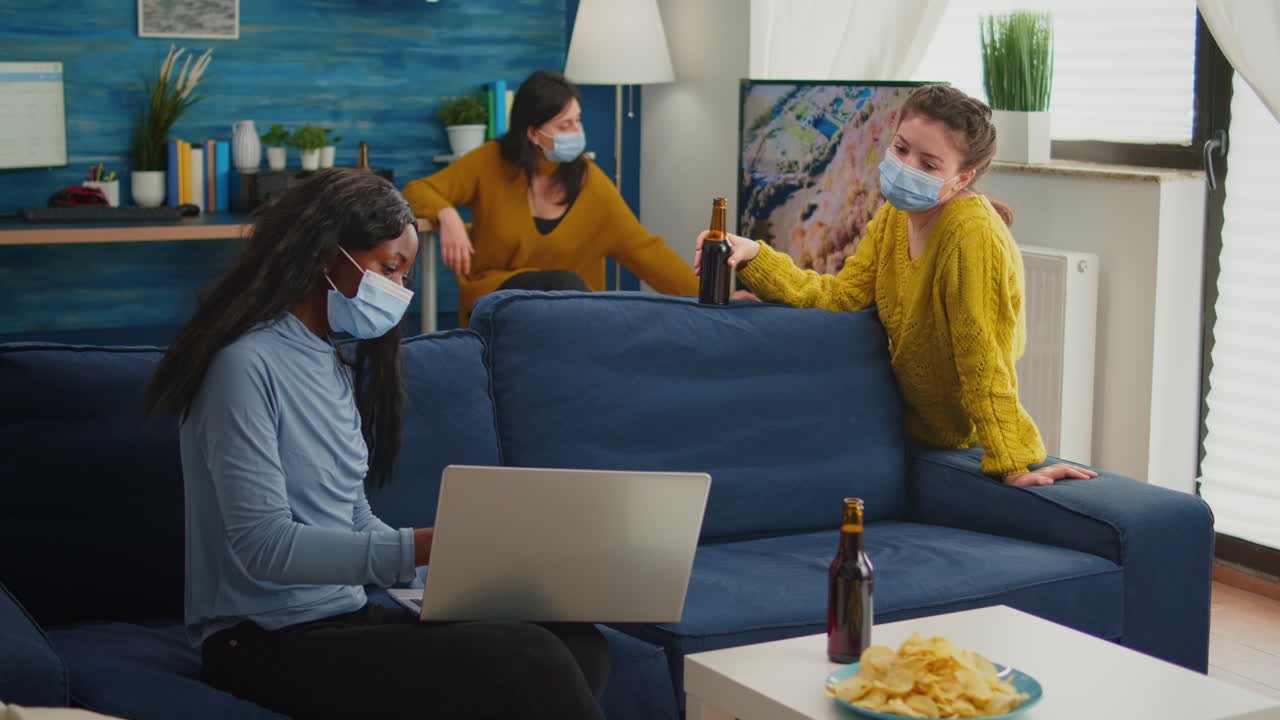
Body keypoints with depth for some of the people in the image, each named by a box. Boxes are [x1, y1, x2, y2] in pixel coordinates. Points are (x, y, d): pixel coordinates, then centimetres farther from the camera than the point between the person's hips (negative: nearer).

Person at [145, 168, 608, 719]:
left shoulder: (338, 366, 15)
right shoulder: (246, 365, -12)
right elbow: (265, 548, -19)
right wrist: (423, 547, -26)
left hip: (346, 617, 8)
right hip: (268, 644, -8)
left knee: (580, 646, -15)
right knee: (526, 664, -26)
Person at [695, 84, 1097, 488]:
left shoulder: (974, 235, -30)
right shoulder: (896, 214, -4)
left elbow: (982, 360, -31)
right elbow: (841, 296, -8)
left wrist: (1014, 465, -28)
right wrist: (753, 257, -19)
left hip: (959, 438, -7)